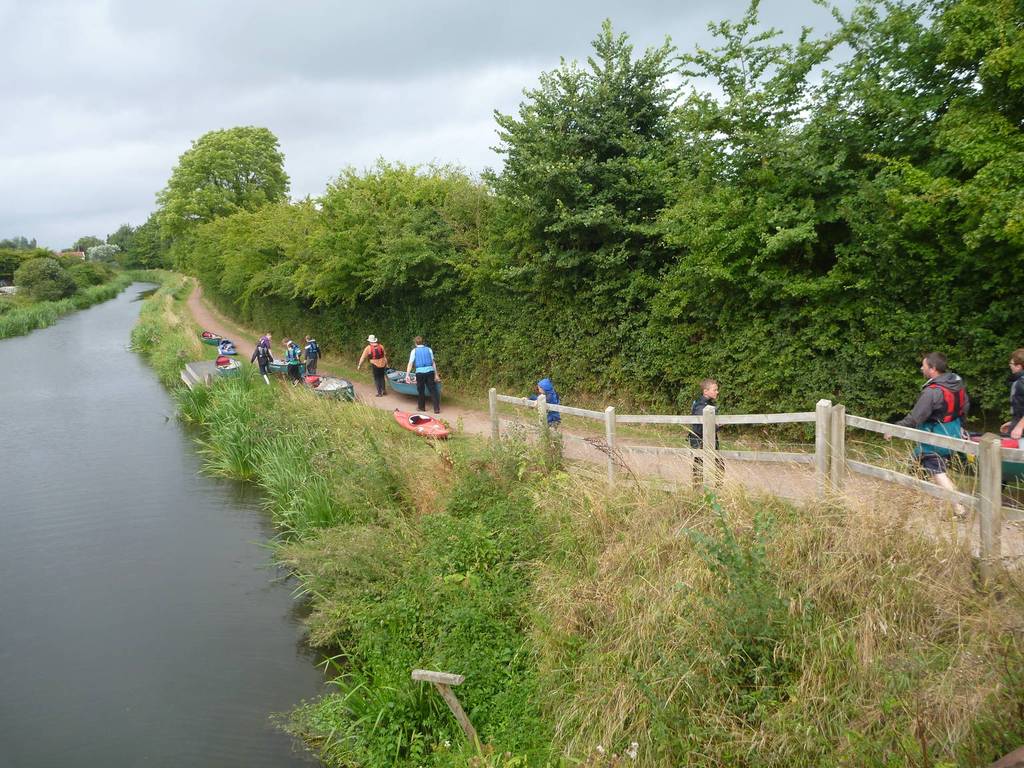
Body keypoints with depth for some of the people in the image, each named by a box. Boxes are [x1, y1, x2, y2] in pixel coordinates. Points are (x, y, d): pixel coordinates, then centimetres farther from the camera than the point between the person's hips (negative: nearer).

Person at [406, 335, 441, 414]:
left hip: (420, 372, -1)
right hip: (430, 371, 1)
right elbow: (433, 362, 7)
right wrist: (436, 374, 10)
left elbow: (410, 364, -4)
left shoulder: (414, 351, 4)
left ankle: (422, 407, 24)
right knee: (433, 390, 4)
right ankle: (437, 408, -1)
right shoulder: (429, 349, 9)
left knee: (421, 390, 14)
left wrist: (407, 375, -8)